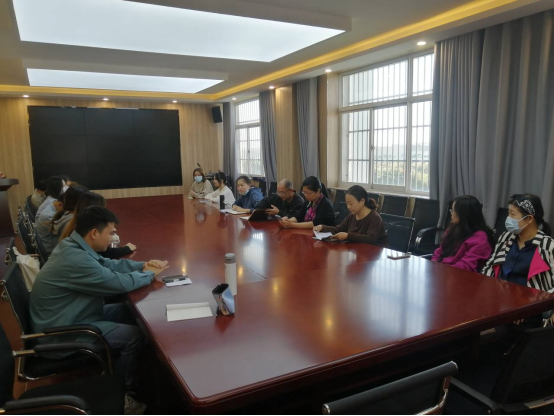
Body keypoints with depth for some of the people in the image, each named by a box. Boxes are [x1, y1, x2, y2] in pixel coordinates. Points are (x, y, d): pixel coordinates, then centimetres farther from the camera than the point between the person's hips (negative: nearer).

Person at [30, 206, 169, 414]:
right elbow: (120, 283, -27)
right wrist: (150, 274, -9)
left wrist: (142, 265, -3)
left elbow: (109, 265, 10)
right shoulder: (76, 260, -33)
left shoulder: (73, 246, -1)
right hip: (61, 334, -10)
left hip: (71, 317, 10)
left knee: (131, 312, 7)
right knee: (135, 335, -13)